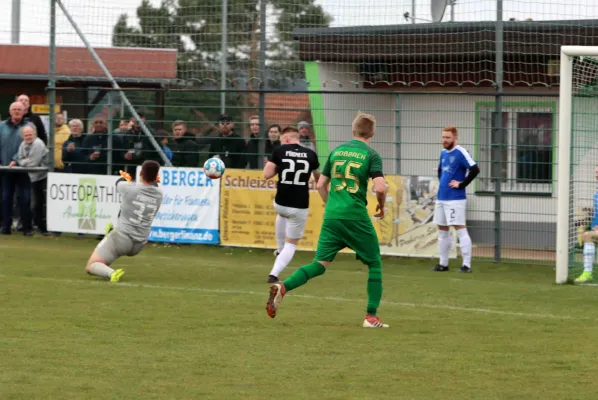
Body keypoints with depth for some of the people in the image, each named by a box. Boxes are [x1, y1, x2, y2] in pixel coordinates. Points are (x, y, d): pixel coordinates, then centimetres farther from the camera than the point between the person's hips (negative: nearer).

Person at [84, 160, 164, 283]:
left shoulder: (130, 188, -16)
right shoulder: (159, 194, -5)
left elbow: (119, 182, 9)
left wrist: (124, 177, 31)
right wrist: (153, 180, 41)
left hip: (122, 237, -5)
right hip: (139, 245, 5)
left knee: (91, 267, -7)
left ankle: (111, 273, -30)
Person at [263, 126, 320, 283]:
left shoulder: (279, 151, -3)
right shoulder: (311, 154, 2)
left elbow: (267, 174, -6)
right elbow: (318, 178, 18)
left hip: (280, 204, 1)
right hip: (300, 207, -1)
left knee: (282, 214, 40)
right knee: (291, 243, 13)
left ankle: (280, 250, 40)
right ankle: (274, 273, -3)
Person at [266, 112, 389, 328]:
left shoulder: (336, 151, 12)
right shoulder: (371, 155, -2)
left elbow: (321, 185, 15)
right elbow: (380, 188, -14)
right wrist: (381, 206, 5)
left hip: (331, 216, 4)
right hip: (356, 217, -4)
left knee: (320, 264, 5)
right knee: (375, 264, 13)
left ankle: (283, 287, -20)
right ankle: (371, 317, 7)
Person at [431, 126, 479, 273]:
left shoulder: (460, 153, -12)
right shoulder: (443, 153, 13)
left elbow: (475, 169, -22)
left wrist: (462, 184, -17)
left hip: (455, 199, -9)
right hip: (441, 198, 9)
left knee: (460, 229, -9)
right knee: (442, 230, 12)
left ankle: (467, 265, -10)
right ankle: (443, 263, 20)